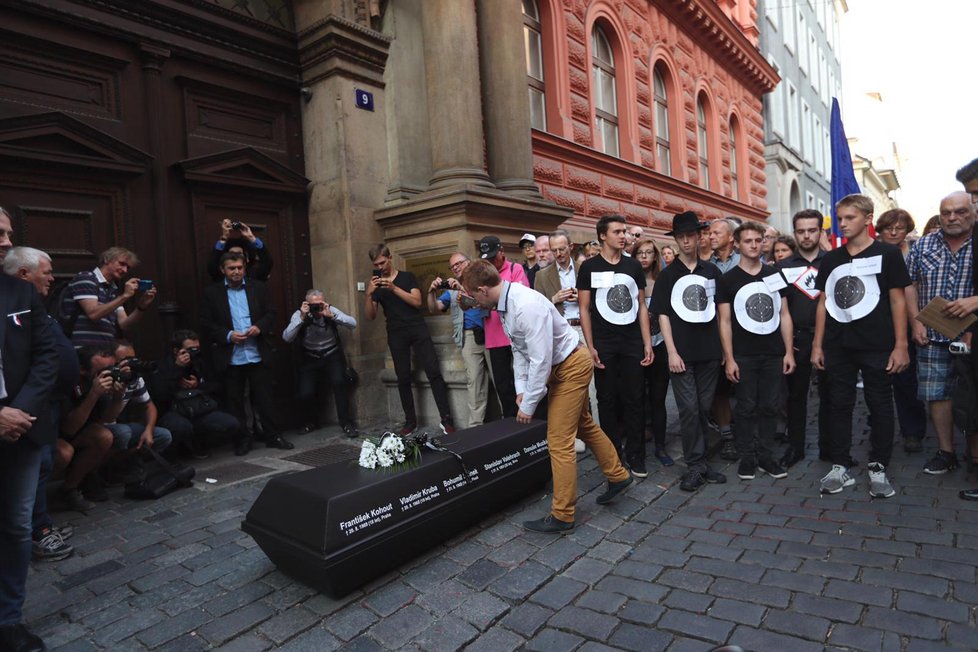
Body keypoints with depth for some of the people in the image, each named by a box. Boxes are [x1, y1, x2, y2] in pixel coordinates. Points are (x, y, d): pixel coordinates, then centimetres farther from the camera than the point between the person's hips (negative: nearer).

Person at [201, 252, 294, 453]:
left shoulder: (258, 287, 7)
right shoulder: (212, 292, 2)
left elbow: (270, 313, 8)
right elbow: (206, 324, 0)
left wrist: (259, 326, -11)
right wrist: (227, 335, -14)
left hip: (258, 355, 1)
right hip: (230, 358, 0)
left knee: (265, 399, 7)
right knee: (234, 402, 8)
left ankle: (273, 436, 17)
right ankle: (242, 440, 21)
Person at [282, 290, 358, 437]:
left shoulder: (331, 310, -10)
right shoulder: (299, 314, -10)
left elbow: (353, 324, -20)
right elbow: (286, 338, -21)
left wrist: (331, 316, -30)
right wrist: (302, 318, -30)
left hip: (332, 356, -1)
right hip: (310, 359, 1)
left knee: (339, 381, -27)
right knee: (305, 394, -14)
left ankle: (346, 422, -10)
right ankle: (313, 418, 21)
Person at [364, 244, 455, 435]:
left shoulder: (407, 277, 7)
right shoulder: (376, 285, 12)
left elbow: (417, 302, -6)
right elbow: (370, 317, 5)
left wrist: (394, 288, -15)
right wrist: (368, 294, -12)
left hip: (418, 330, -2)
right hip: (396, 335, 2)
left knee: (434, 373, -10)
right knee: (403, 379, 3)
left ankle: (446, 420, -9)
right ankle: (410, 421, 12)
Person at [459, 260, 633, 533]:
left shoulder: (527, 306, -32)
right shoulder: (506, 303, -3)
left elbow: (540, 361, -30)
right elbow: (518, 349, 7)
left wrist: (528, 405, -21)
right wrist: (521, 390, 1)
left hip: (571, 366, -10)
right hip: (560, 367, 10)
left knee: (559, 441, -4)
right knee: (583, 425, 24)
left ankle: (562, 516, 11)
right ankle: (618, 476, 44)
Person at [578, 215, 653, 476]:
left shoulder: (634, 266, 8)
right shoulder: (590, 267, -1)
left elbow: (641, 306, 10)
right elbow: (584, 309, -2)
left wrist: (648, 343, 3)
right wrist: (590, 346, -9)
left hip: (633, 344, 3)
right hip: (604, 345, -2)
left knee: (634, 400, 5)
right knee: (608, 400, 7)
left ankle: (635, 456, 16)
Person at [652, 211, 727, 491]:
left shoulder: (712, 271, 8)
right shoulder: (667, 275, 1)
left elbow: (720, 310, 13)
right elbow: (662, 314, -2)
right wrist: (672, 352, -9)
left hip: (709, 351, 3)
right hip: (682, 352, -3)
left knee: (704, 408, 10)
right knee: (689, 408, -2)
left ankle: (698, 461, 23)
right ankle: (696, 465, 8)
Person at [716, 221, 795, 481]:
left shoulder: (775, 275, 8)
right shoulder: (727, 280, 0)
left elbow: (784, 315, 9)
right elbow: (725, 321, -3)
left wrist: (789, 352, 2)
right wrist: (729, 359, -8)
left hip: (774, 354, 3)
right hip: (743, 356, -3)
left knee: (769, 407, 8)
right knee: (746, 408, 4)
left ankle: (766, 456, 19)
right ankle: (747, 457, 15)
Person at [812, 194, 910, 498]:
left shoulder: (887, 254, 0)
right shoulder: (831, 259, 9)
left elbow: (897, 300, -3)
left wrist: (901, 345, -8)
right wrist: (817, 344, 6)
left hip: (877, 346, -3)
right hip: (838, 347, 3)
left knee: (880, 406, 6)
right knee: (840, 406, 8)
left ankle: (878, 468, 20)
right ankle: (840, 466, 18)